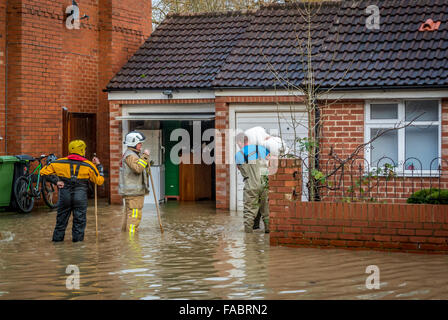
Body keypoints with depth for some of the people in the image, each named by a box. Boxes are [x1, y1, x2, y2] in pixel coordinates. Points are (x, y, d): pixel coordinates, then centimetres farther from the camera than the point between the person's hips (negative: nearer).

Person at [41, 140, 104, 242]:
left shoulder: (60, 163, 2)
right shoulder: (88, 165, -1)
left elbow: (44, 172, -1)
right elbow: (99, 181, 5)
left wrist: (56, 180, -2)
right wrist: (98, 166, 14)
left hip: (64, 195, 2)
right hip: (80, 197, -2)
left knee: (61, 218, 14)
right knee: (79, 220, 8)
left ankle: (57, 238, 20)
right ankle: (77, 238, 7)